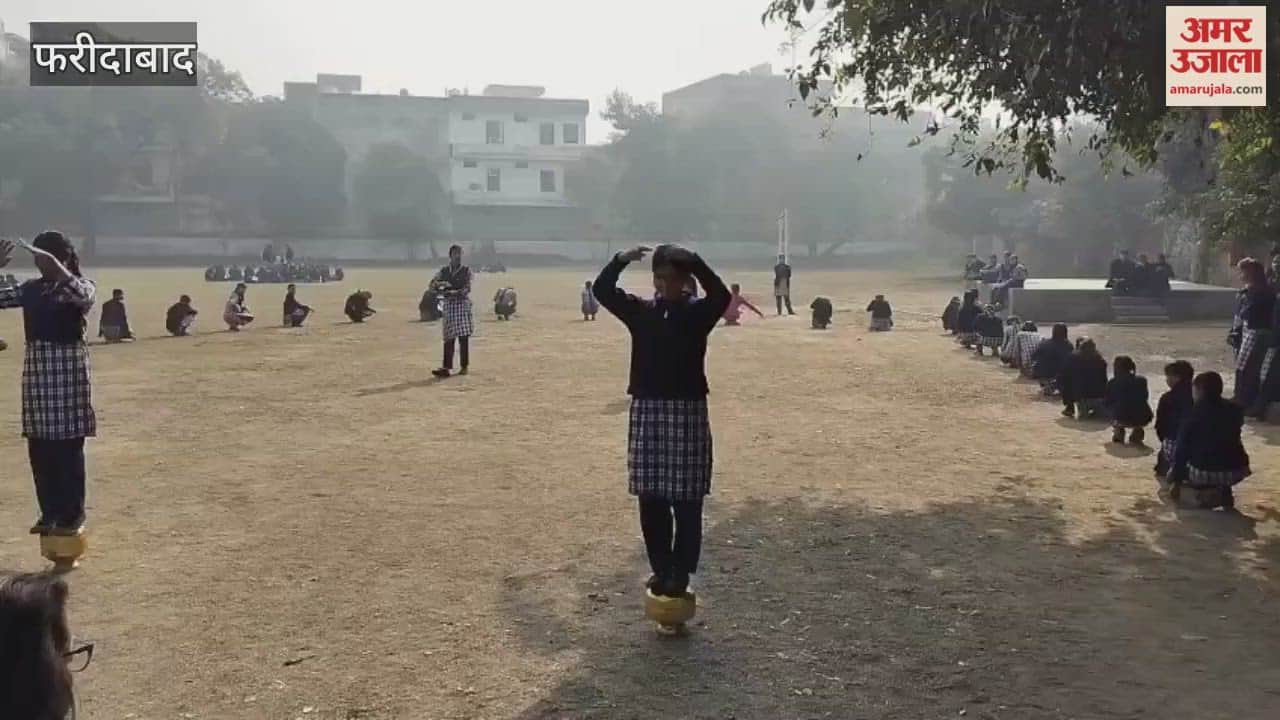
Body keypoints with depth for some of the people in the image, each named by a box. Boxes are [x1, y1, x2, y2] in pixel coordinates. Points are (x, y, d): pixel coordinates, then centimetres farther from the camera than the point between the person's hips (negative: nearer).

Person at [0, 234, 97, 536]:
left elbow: (84, 297, -28)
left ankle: (72, 515, 9)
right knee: (39, 448, 8)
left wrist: (55, 268, -34)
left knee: (69, 446, -1)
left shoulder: (81, 285, -5)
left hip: (69, 370, -6)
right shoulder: (30, 289, 10)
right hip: (37, 371, 6)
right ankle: (50, 513, 19)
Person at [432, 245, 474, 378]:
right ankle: (446, 367, -2)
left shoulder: (466, 270, 3)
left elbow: (467, 289, -6)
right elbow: (433, 282, 2)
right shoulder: (444, 270, 12)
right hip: (448, 305, 2)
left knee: (463, 336, -3)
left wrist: (453, 292, -19)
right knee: (448, 338, -1)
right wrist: (442, 284, -18)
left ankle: (464, 366, 5)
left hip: (462, 303, -2)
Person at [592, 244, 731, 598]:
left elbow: (722, 297, -22)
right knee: (650, 500, 8)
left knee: (686, 500, 0)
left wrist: (695, 263, -32)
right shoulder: (640, 311, 6)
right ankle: (660, 569, 22)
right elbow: (602, 290, -5)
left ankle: (680, 573, 11)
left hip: (687, 412, -3)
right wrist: (621, 260, -20)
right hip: (647, 411, 3)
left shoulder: (698, 313, -1)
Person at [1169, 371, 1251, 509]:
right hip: (1236, 471, 4)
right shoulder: (1234, 409, 6)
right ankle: (1224, 492, 15)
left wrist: (1176, 480, 4)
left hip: (1204, 472, -4)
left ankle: (1206, 492, 0)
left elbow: (1182, 448, -4)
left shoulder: (1194, 413, -7)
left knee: (1172, 475, 23)